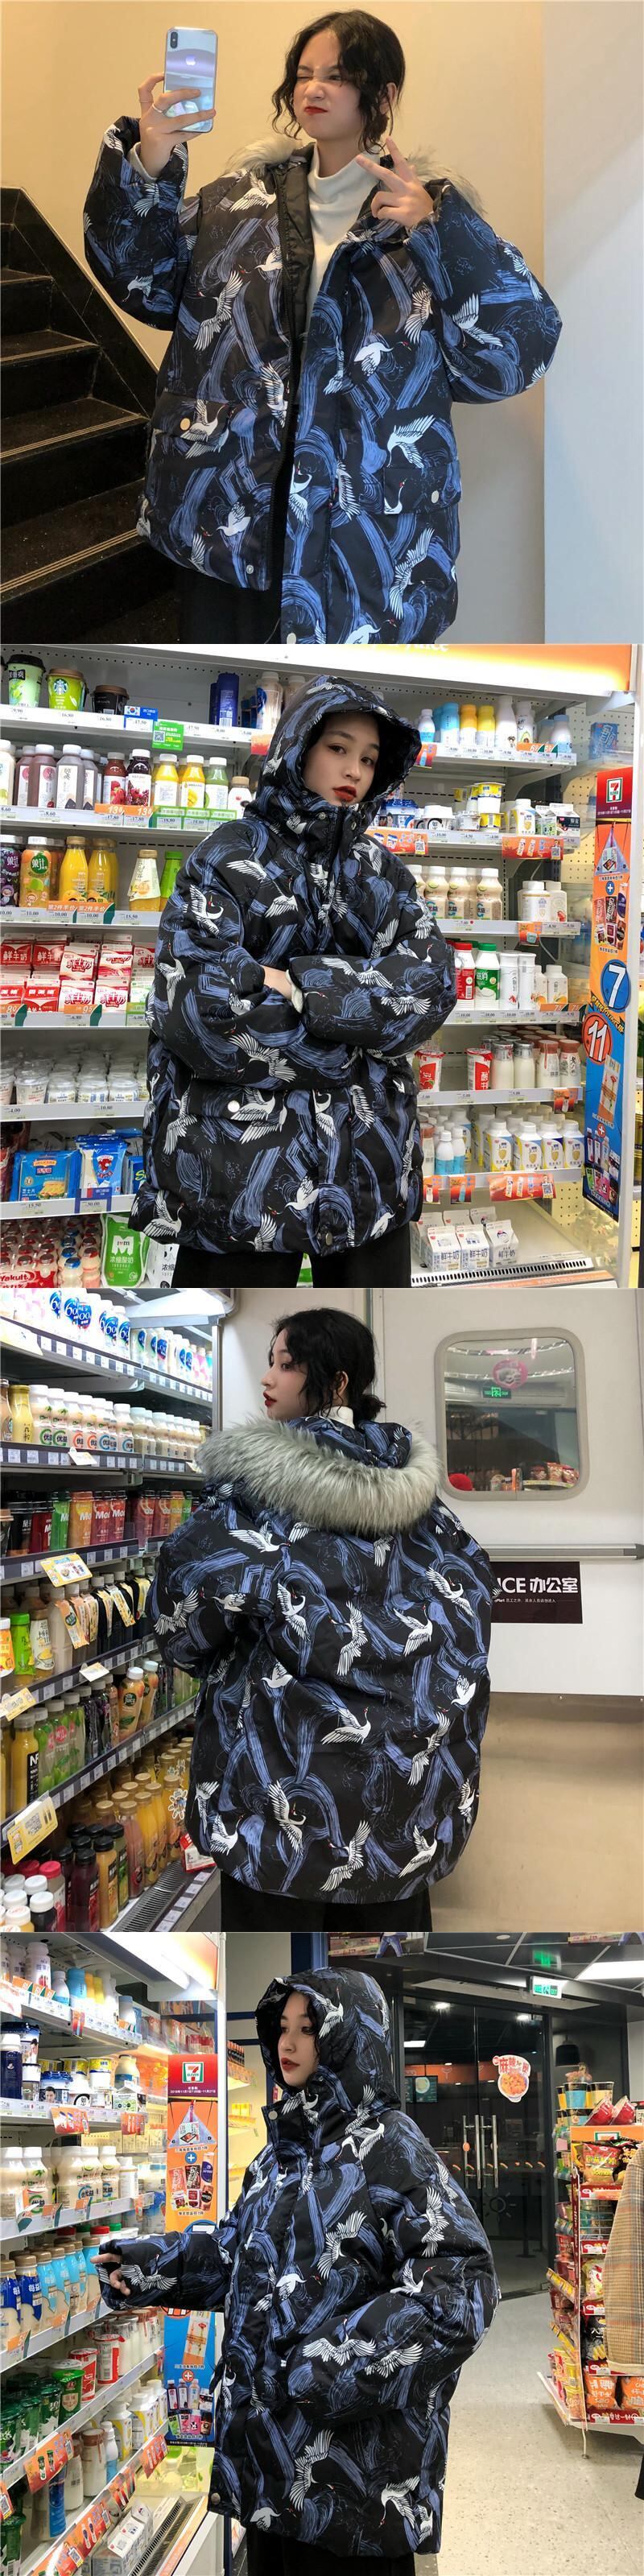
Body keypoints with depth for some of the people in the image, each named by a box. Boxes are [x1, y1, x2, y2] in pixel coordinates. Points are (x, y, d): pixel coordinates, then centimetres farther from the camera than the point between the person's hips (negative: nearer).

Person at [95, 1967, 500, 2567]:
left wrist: (343, 2362, -26)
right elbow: (237, 2248, 22)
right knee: (273, 2561, 15)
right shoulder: (284, 2147, 11)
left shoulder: (390, 2149, -13)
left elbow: (461, 2287, -19)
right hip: (269, 2433, 8)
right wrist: (145, 2264, 7)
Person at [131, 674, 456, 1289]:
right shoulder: (229, 857, -1)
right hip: (247, 1158, -4)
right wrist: (358, 1015, -8)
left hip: (369, 1150, 4)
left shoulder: (382, 871, 13)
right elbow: (197, 1006, -16)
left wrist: (302, 985, -15)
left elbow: (431, 982, -4)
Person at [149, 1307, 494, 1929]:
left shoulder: (259, 1479, -12)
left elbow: (186, 1596, -17)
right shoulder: (411, 1478, 6)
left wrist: (210, 1656, 4)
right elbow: (471, 1583, 13)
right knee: (393, 1912, 16)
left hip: (289, 1773, -5)